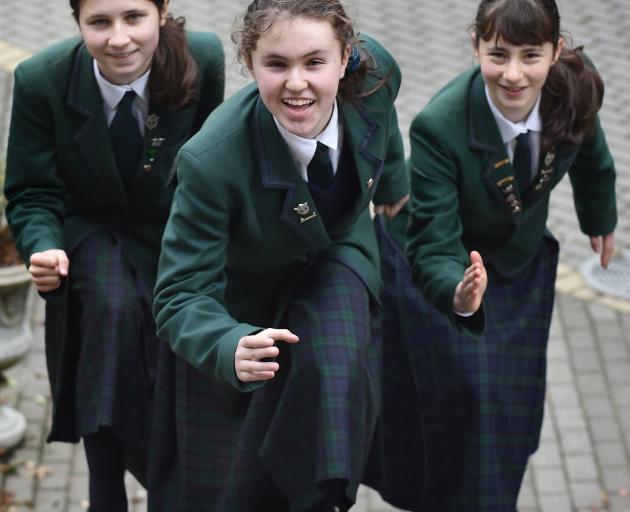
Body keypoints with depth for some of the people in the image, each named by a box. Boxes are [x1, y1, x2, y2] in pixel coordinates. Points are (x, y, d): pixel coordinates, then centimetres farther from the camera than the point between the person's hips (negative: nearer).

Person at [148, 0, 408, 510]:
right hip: (240, 283, -3)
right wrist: (232, 349, -55)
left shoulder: (374, 72, -29)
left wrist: (393, 180, 17)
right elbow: (181, 295, -34)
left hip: (334, 254, 3)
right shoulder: (211, 159, -41)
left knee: (337, 372, -25)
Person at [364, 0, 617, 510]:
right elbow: (432, 247, -35)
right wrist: (458, 293, -58)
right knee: (463, 396, -4)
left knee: (513, 399, 15)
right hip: (445, 262, -4)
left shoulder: (572, 87, -26)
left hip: (522, 256, 4)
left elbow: (588, 149, -1)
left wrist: (601, 220, 16)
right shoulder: (439, 126, -39)